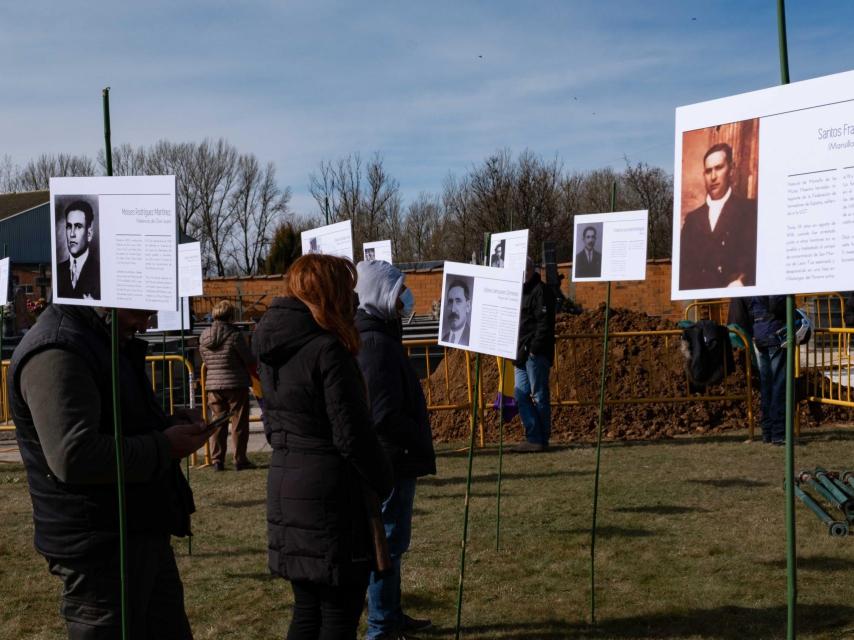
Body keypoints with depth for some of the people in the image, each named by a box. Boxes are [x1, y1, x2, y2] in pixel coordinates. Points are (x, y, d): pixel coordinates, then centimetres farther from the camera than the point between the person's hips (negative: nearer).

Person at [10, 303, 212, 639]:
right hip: (99, 546, -10)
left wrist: (172, 426, 8)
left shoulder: (110, 343, 14)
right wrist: (164, 447, -19)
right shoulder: (55, 353, -20)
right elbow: (73, 457, -31)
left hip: (141, 534, 10)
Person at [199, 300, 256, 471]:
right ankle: (240, 460, 6)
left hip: (213, 385, 5)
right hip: (236, 384, -5)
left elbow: (206, 361, 12)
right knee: (239, 423, 3)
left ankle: (217, 460, 10)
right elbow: (250, 361, -8)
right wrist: (253, 373, 12)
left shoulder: (204, 337, 4)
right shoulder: (234, 335, -13)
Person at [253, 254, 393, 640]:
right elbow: (352, 435, -17)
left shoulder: (271, 350, 8)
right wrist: (383, 481, -3)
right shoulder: (328, 350, -17)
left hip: (285, 487, 8)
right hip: (331, 494, -8)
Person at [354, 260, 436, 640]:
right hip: (392, 462, -10)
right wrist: (421, 445, -14)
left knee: (392, 540, 19)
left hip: (389, 461, 10)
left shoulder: (376, 337, 11)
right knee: (388, 543, -1)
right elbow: (386, 416, -27)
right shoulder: (378, 345, -22)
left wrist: (418, 444, 17)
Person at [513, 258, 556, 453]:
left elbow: (544, 324, -17)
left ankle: (540, 440, 2)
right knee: (521, 395, 9)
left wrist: (534, 349, -20)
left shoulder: (541, 291, -10)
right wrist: (518, 350, 13)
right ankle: (533, 437, 14)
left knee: (538, 396, -3)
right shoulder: (521, 292, 19)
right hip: (522, 354, 10)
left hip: (536, 354, -10)